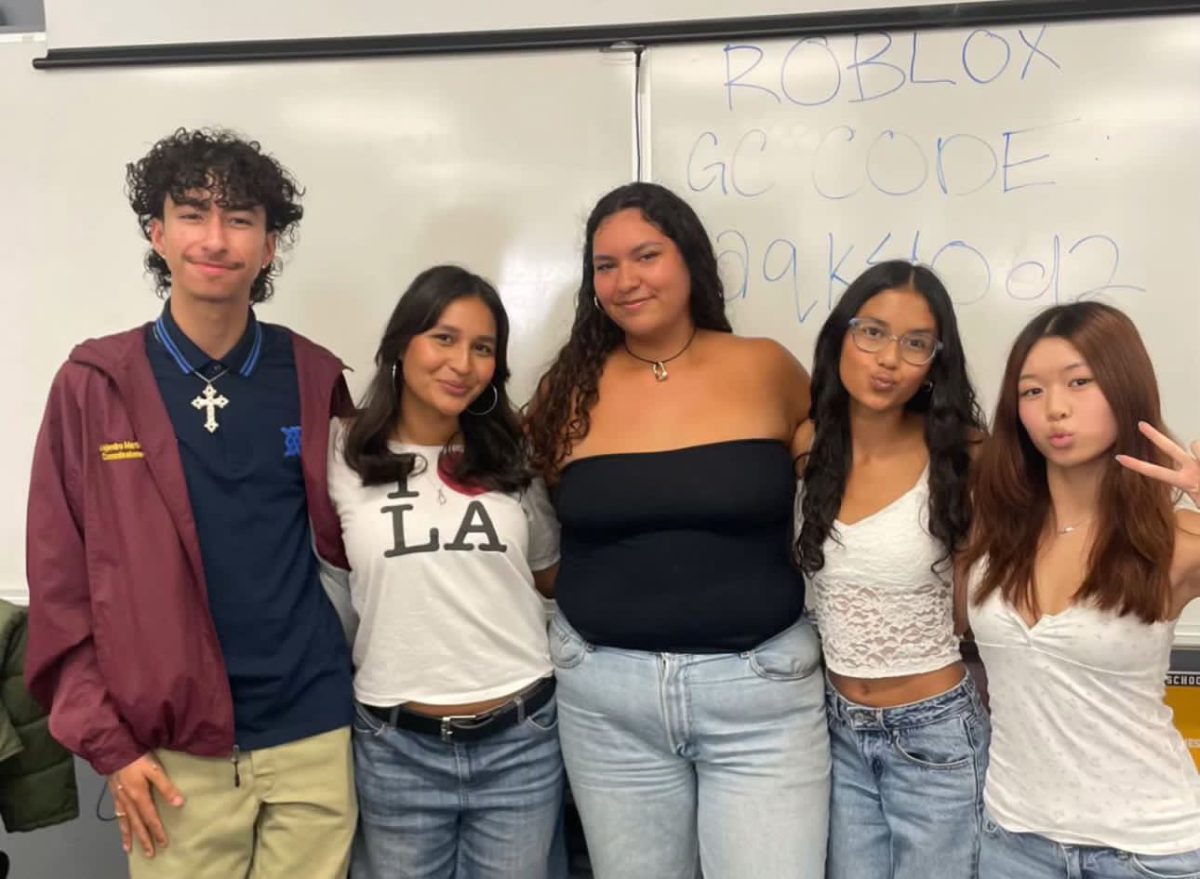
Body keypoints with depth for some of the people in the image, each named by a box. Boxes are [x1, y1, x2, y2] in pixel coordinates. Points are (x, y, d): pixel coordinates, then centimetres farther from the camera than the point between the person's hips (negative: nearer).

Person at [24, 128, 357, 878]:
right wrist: (106, 740, -6)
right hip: (172, 748, -1)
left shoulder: (314, 378, 0)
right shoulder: (94, 385, -4)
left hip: (311, 731, 2)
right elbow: (60, 580, -2)